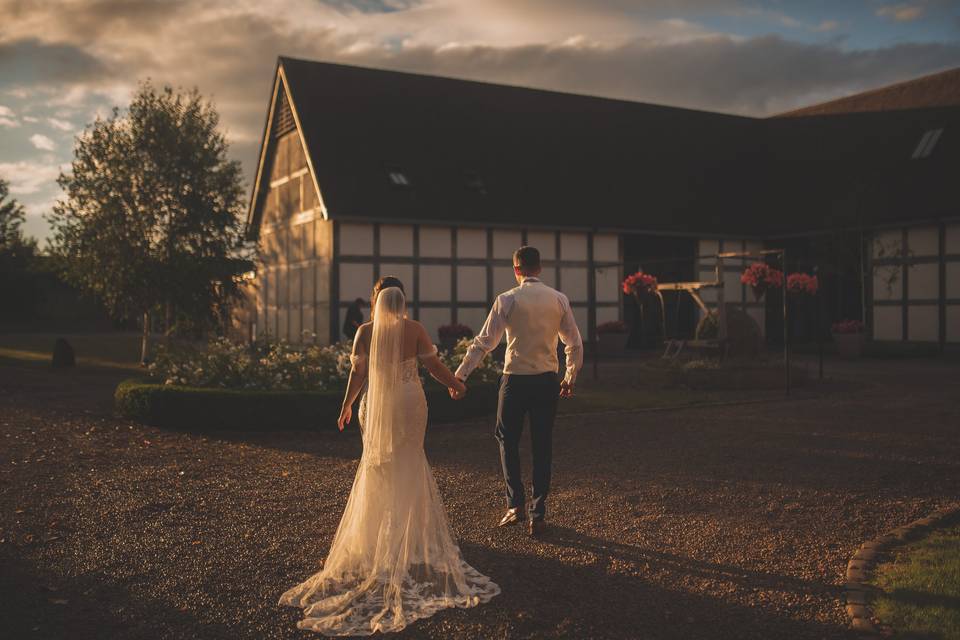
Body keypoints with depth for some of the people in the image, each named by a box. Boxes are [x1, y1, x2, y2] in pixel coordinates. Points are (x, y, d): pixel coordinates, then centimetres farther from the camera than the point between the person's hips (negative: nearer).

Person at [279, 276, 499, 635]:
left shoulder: (366, 332, -7)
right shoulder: (414, 329, -7)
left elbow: (358, 373, -7)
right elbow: (434, 366, -5)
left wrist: (347, 405, 6)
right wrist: (456, 385, 13)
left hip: (377, 406, 0)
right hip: (411, 403, 0)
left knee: (379, 468, 14)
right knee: (409, 466, 13)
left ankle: (379, 535, 20)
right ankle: (412, 534, 19)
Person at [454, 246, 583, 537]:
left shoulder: (507, 300, -8)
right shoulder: (559, 299, 2)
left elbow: (483, 342, -9)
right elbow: (574, 344, 7)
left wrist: (460, 374, -3)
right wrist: (570, 378, 20)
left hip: (515, 380, -3)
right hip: (547, 381, 3)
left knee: (508, 440, 15)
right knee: (542, 446, 10)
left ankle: (515, 505, 8)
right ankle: (537, 515, 13)